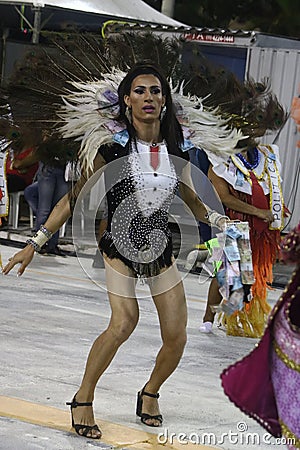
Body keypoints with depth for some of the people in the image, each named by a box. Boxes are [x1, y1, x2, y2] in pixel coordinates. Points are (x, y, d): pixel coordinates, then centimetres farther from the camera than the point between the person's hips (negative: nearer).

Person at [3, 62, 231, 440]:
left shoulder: (175, 152, 2)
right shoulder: (114, 147, -10)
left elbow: (192, 201, 16)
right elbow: (75, 196, -7)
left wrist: (216, 219, -4)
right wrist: (35, 243, -10)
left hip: (161, 250, 4)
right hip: (120, 248, -4)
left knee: (176, 337, -1)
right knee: (124, 323, -26)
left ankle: (150, 393, 28)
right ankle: (83, 400, -9)